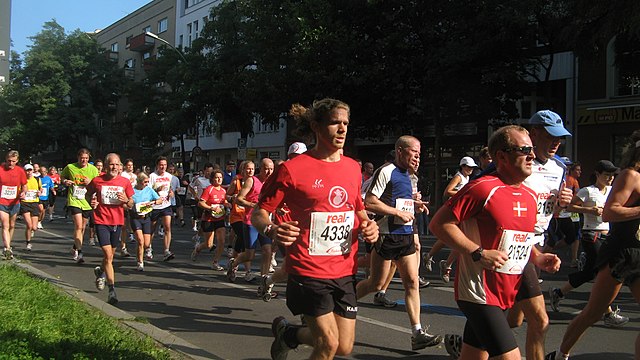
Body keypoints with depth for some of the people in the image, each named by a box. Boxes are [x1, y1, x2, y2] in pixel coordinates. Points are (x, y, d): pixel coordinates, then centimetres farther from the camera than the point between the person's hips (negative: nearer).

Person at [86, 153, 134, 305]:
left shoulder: (125, 182, 0)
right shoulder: (97, 181, -5)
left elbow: (131, 204, 8)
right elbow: (87, 195, 13)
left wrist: (126, 200, -14)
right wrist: (91, 201, -8)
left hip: (118, 222, 3)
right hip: (102, 221, -3)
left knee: (111, 254, 18)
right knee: (108, 255, -11)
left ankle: (100, 272, 50)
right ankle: (112, 290, -9)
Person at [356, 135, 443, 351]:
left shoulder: (406, 175, 16)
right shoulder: (386, 171, -12)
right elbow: (369, 203, -18)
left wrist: (413, 205, 10)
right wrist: (398, 212, -18)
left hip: (405, 236, 8)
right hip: (387, 235, -8)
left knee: (412, 282, 1)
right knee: (376, 284, 0)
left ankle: (417, 334, 2)